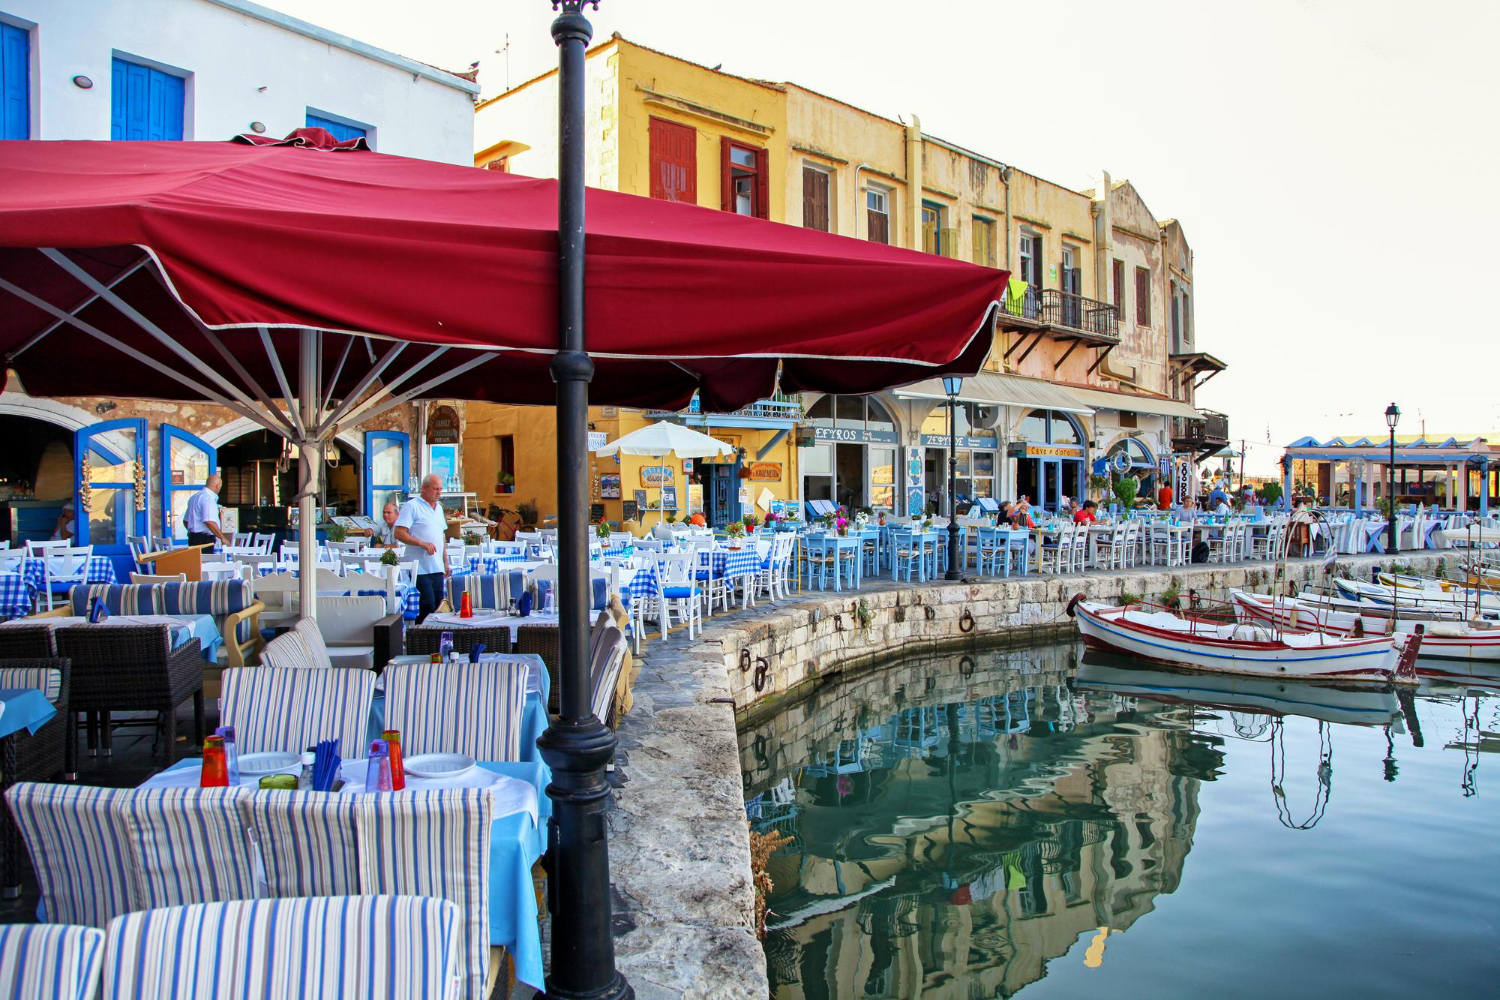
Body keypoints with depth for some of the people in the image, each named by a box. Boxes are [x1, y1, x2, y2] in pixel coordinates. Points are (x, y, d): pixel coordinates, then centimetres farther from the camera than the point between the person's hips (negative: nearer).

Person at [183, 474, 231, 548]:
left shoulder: (194, 497, 16)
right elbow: (210, 522, -25)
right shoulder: (208, 498, -15)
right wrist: (222, 538, -18)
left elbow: (186, 521, 24)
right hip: (205, 539, -10)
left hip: (192, 539, 10)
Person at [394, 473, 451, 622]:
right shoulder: (411, 506, -6)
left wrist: (445, 563, 20)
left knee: (438, 605, 6)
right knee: (427, 606, -10)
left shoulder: (439, 508, 18)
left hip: (437, 568, 7)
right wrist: (422, 543, -23)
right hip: (420, 569, -7)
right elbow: (399, 533, -14)